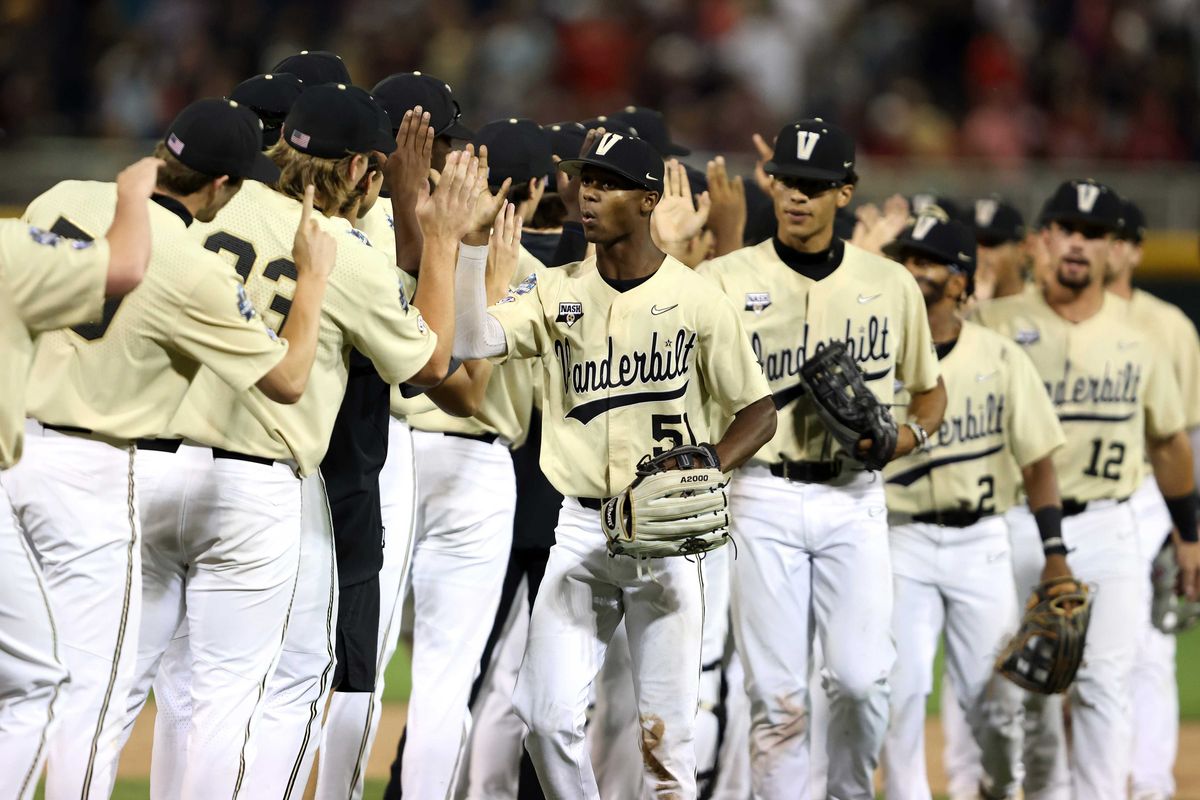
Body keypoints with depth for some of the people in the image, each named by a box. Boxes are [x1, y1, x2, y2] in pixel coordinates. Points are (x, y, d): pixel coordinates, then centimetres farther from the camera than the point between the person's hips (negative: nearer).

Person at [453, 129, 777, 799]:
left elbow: (758, 411, 2)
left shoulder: (698, 301, -3)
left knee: (666, 729, -1)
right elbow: (471, 340, -9)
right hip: (580, 526, 3)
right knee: (548, 715, -6)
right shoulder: (556, 293, 6)